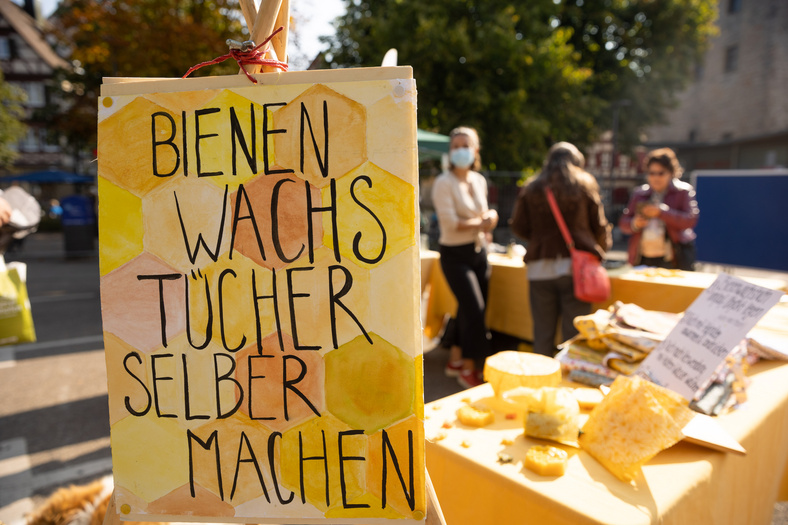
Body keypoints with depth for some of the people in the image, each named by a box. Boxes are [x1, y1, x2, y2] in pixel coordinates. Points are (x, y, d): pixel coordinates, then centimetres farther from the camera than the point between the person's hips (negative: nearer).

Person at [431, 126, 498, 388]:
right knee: (474, 309, -8)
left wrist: (489, 217, -5)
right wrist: (481, 222, -10)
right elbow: (450, 222, -20)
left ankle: (455, 361, 29)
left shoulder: (479, 180, 9)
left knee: (468, 308, 11)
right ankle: (468, 368, 11)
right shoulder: (444, 183, -12)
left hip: (478, 251, 7)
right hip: (455, 255, -6)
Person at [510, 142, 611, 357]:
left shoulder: (531, 188, 9)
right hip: (575, 265, -1)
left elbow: (518, 227, 9)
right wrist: (602, 248, 28)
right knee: (573, 334, 2)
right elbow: (599, 225, 9)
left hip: (540, 268, 2)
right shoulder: (585, 184, 6)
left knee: (542, 334, 7)